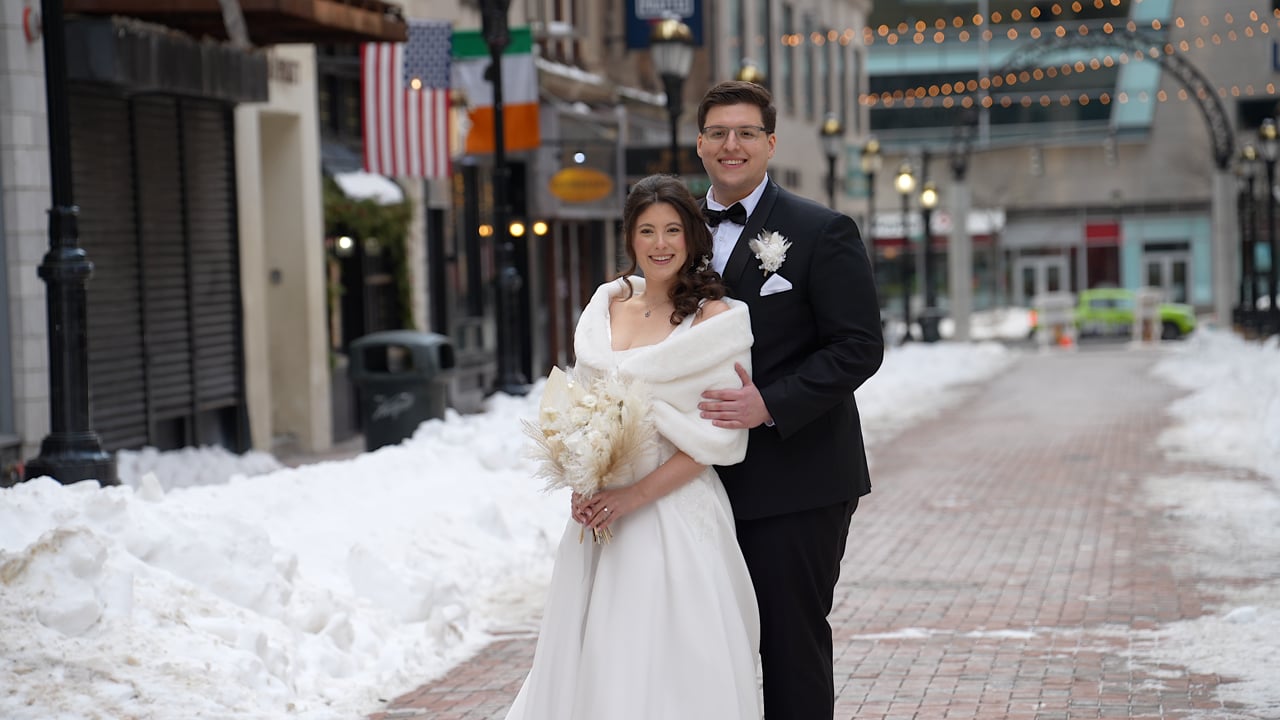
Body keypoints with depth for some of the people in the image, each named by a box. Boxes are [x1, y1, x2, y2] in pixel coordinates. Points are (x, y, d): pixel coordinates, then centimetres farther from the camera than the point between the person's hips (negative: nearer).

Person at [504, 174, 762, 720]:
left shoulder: (714, 318, -8)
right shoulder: (608, 302, 9)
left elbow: (717, 437, -11)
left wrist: (634, 497, -16)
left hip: (673, 508, -5)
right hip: (598, 510, 6)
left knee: (664, 662, -3)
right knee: (587, 653, 10)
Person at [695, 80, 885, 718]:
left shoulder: (823, 232, -5)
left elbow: (859, 347, -11)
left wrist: (770, 404, -22)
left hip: (795, 483, -5)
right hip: (706, 480, 5)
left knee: (793, 648, 1)